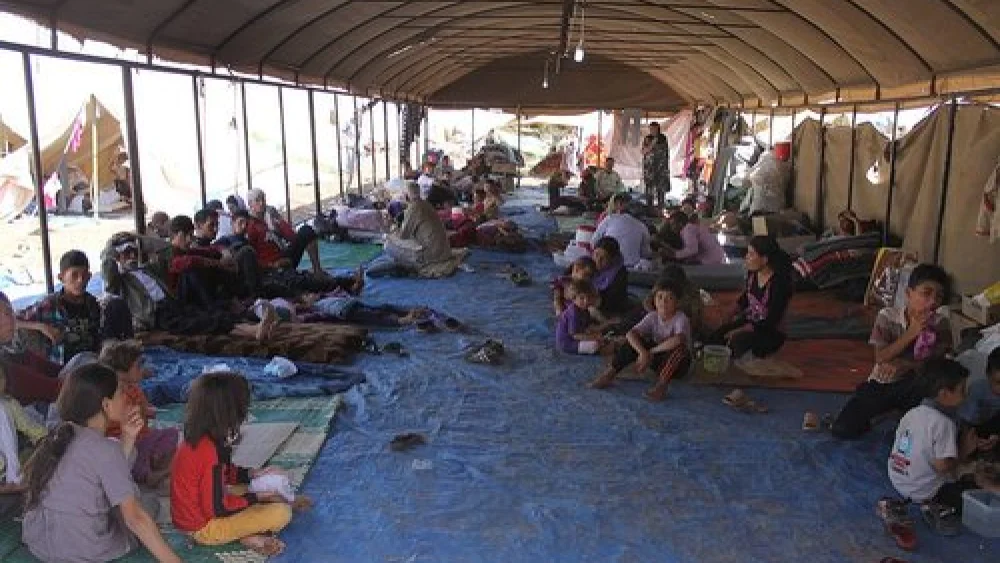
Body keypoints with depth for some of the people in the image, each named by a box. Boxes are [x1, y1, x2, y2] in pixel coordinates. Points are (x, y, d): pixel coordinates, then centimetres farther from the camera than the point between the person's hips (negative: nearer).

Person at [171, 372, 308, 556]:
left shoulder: (199, 439, -3)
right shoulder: (209, 451, -31)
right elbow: (216, 509, -25)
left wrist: (253, 474, 5)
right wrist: (256, 497, -13)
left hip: (193, 516, 9)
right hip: (205, 528, -9)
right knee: (282, 513, -17)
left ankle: (246, 532, 5)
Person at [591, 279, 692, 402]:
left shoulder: (681, 319, -21)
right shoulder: (652, 316, -7)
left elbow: (678, 340, -42)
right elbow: (630, 334, -20)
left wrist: (651, 351, -31)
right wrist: (643, 352, -37)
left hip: (678, 362, -4)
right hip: (657, 357, 5)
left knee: (679, 348, -37)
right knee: (634, 342, -16)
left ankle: (661, 386, -39)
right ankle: (609, 375, -17)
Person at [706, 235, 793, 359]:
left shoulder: (780, 283, -24)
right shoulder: (752, 272, -5)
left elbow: (770, 322, -23)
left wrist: (739, 331, -23)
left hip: (771, 333, -6)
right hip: (750, 321, 6)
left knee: (737, 341, -33)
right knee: (716, 337, -17)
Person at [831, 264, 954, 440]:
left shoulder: (941, 324, -8)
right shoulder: (887, 316, -11)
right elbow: (881, 358, -16)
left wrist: (903, 364, -26)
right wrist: (911, 333, -26)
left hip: (914, 385, 1)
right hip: (882, 383, 0)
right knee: (842, 430, -16)